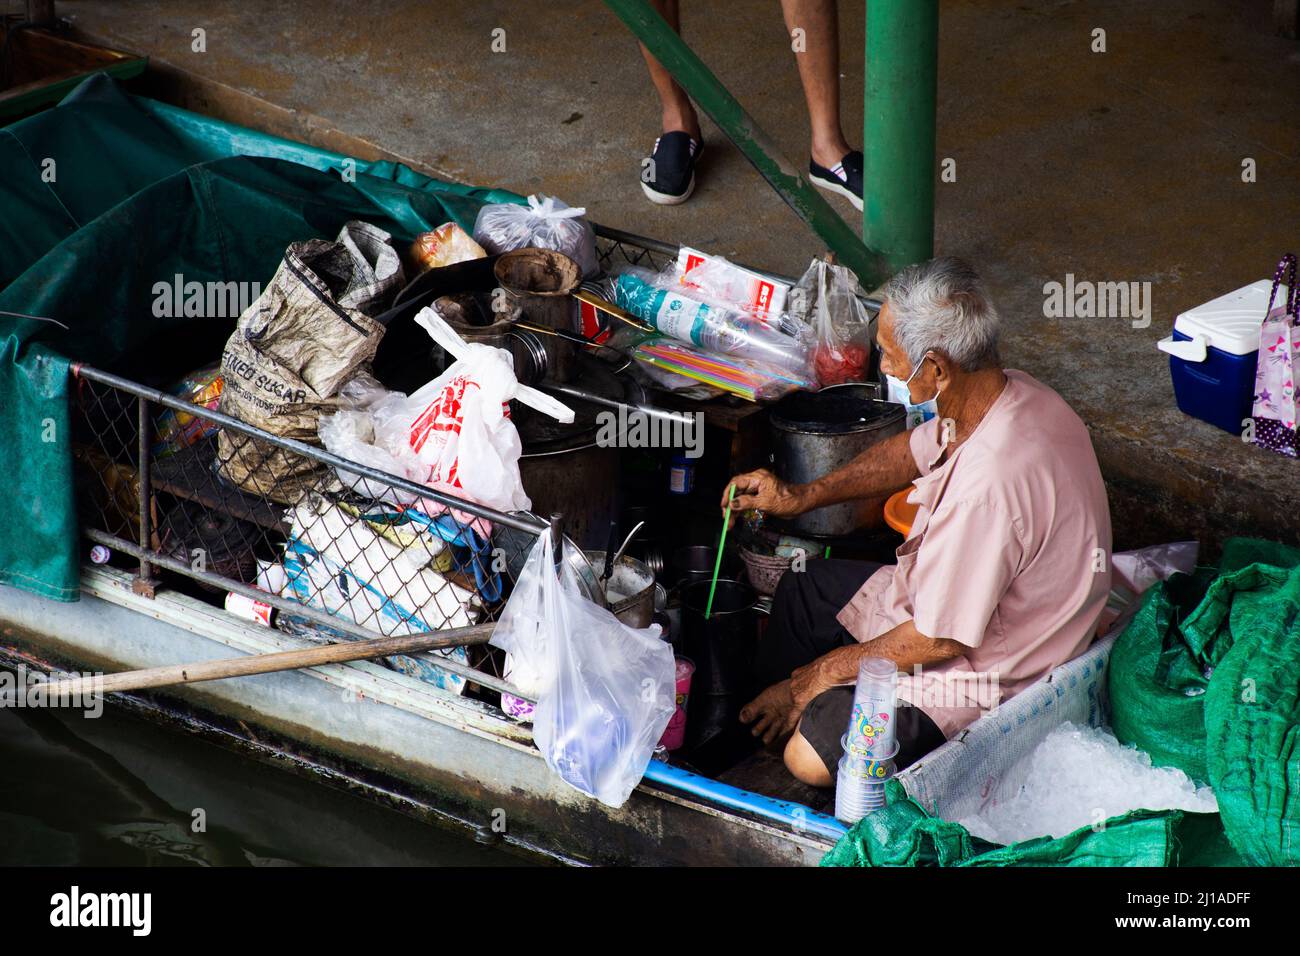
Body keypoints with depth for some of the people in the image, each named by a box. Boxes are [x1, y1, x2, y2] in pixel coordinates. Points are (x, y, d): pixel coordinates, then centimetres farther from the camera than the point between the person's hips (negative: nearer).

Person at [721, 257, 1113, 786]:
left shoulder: (991, 483, -39)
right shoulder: (1011, 394, -11)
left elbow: (941, 638, -27)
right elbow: (915, 451, 13)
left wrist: (824, 672, -13)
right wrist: (802, 496, 9)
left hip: (990, 672, -10)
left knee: (810, 755, -20)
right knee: (801, 589, 23)